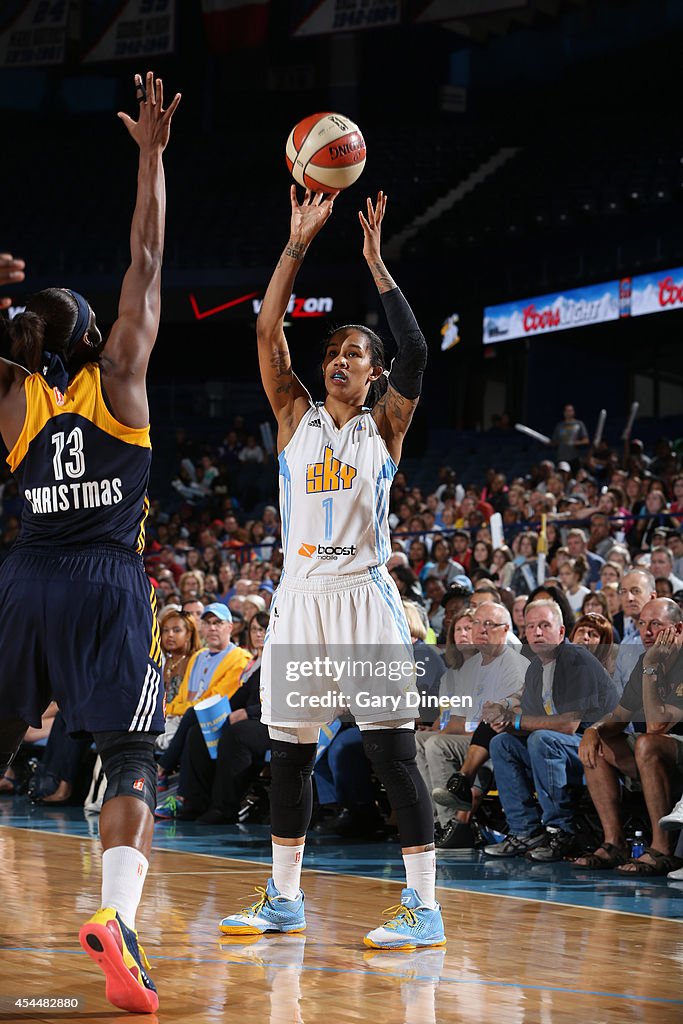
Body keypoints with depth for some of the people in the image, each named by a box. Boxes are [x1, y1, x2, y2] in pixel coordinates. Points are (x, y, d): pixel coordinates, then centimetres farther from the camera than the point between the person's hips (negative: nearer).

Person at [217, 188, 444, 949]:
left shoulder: (385, 426, 5)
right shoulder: (296, 417, 11)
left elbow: (415, 350, -12)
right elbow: (267, 332, 0)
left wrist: (374, 260, -10)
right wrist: (299, 242, -5)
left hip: (364, 594, -4)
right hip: (300, 594, 4)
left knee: (391, 750, -8)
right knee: (290, 750, 8)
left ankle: (424, 907, -7)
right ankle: (284, 900, 19)